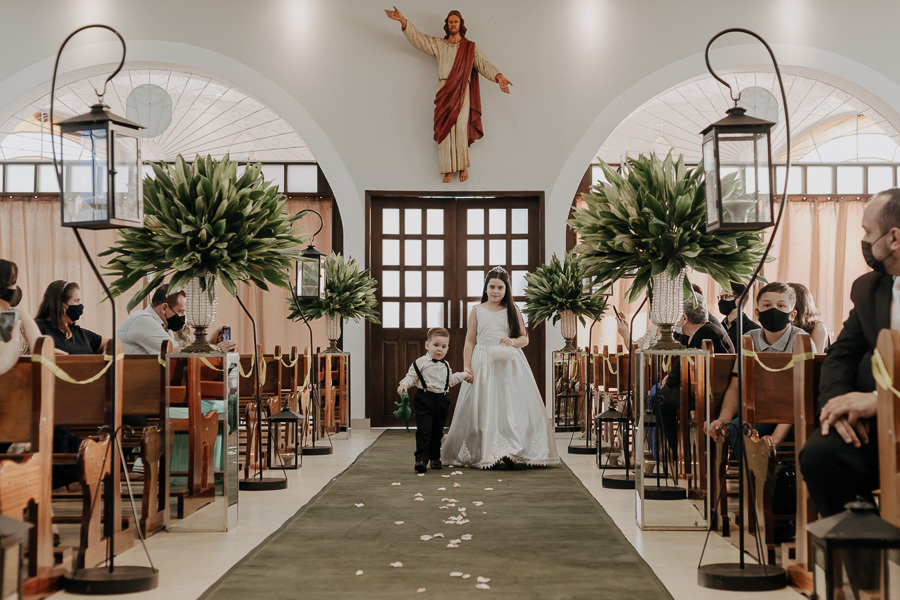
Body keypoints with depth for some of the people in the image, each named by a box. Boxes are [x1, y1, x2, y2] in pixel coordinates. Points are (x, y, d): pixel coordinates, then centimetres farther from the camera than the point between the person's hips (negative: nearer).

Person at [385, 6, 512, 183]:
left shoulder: (470, 48, 11)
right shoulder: (438, 45, 15)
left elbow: (484, 65, 1)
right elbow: (418, 38, 10)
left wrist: (499, 77, -17)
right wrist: (402, 20, -3)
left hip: (462, 92, -2)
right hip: (444, 92, 2)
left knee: (460, 129, -13)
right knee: (444, 130, -4)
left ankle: (463, 166, 4)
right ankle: (448, 171, 0)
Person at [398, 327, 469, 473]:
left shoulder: (445, 365, 15)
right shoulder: (420, 362, -4)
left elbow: (450, 380, 27)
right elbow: (411, 377, -5)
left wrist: (464, 375, 28)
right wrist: (403, 385, -23)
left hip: (441, 402, 6)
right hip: (424, 400, -5)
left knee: (438, 431, 12)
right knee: (424, 430, -13)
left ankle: (435, 457, 24)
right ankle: (421, 459, -12)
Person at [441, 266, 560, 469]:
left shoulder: (512, 311, 9)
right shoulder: (477, 311, 7)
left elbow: (525, 338, 10)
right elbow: (470, 342, 5)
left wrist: (513, 341, -13)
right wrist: (466, 367, -4)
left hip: (509, 364, 1)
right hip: (483, 364, 0)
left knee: (511, 405, -5)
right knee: (483, 406, -2)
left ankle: (509, 453, -3)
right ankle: (482, 453, 5)